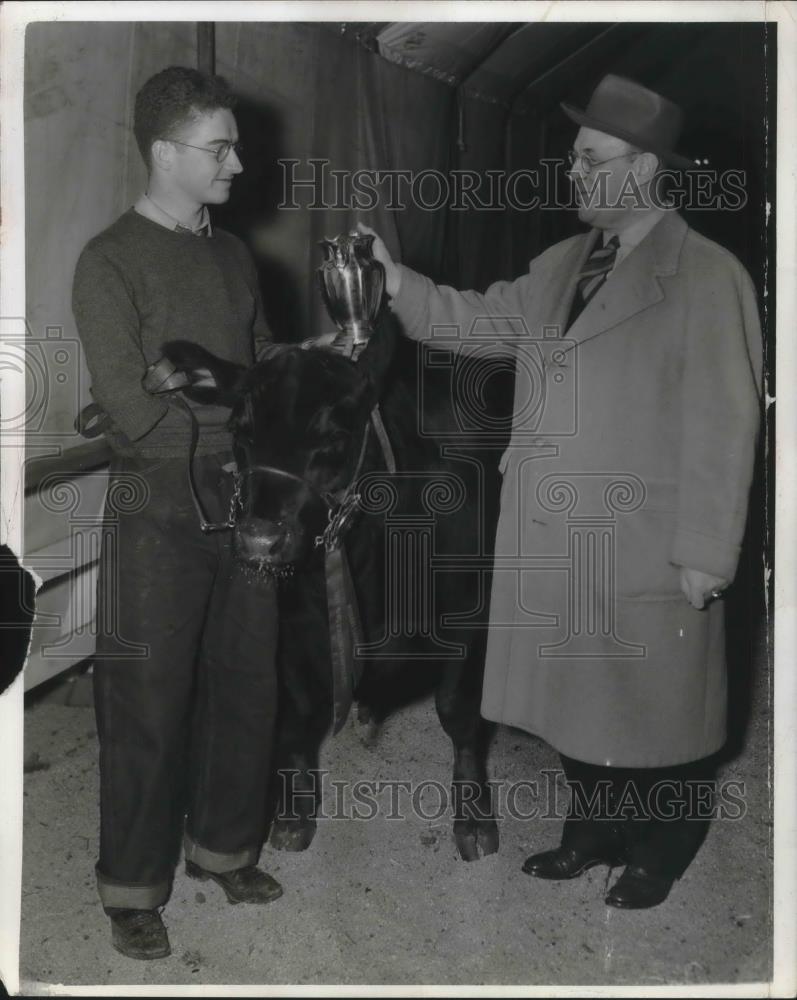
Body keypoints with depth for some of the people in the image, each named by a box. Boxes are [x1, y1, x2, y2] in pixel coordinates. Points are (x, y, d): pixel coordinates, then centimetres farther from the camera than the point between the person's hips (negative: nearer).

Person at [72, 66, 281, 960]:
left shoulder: (233, 257, 11)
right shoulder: (111, 262, -9)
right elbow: (136, 410, -16)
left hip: (245, 498, 6)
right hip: (160, 507, -6)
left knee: (245, 685, 13)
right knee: (148, 703, 2)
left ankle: (223, 846, 32)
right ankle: (132, 888, 18)